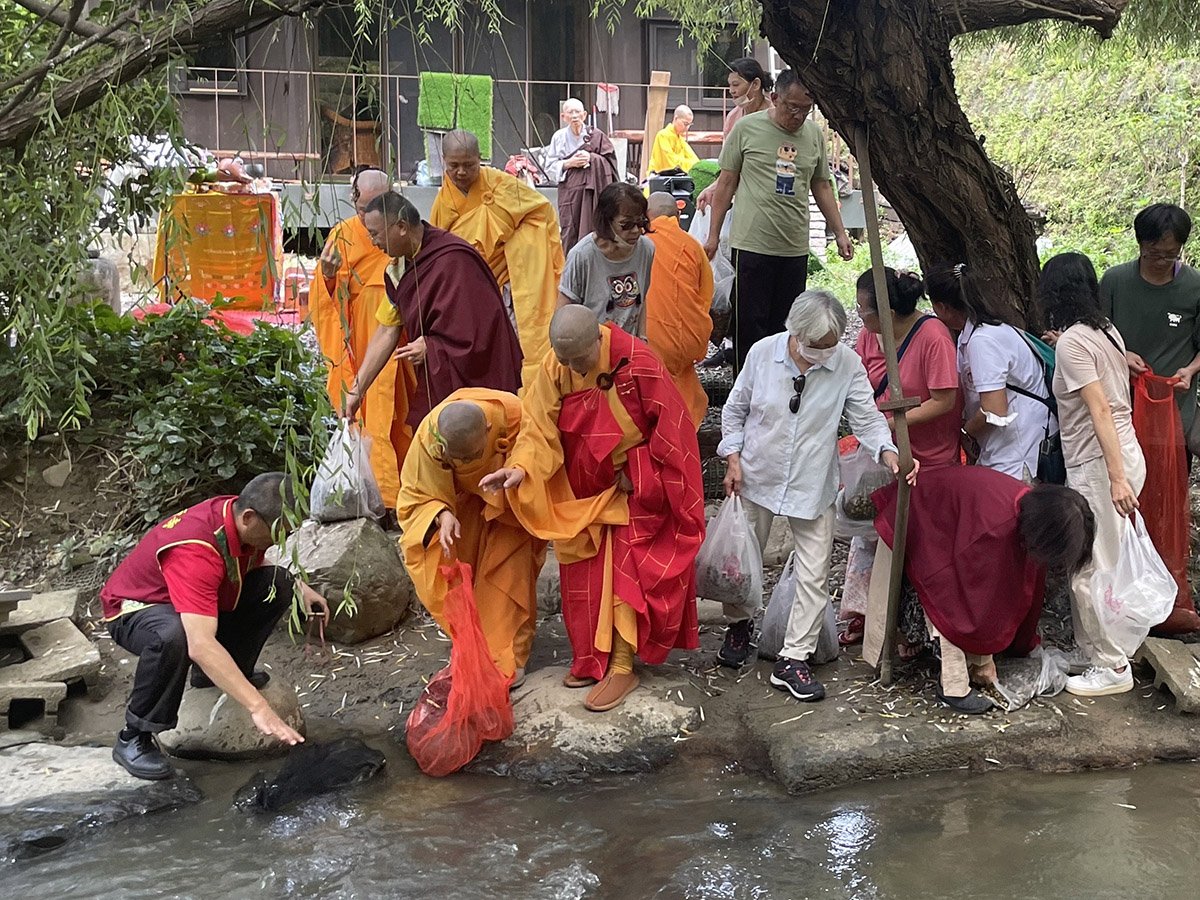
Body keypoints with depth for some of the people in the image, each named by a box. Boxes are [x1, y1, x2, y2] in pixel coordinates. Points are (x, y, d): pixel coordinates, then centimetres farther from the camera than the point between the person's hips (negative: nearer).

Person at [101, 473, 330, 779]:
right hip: (134, 610, -8)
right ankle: (133, 739, -22)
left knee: (277, 581, -11)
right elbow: (200, 645, -49)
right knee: (173, 637, -43)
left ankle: (212, 674, 7)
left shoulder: (244, 518, -15)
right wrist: (257, 706, -53)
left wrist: (299, 587, -5)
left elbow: (257, 561, 13)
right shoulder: (196, 550, -40)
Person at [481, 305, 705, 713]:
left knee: (628, 573, -3)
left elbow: (670, 430, -18)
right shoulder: (554, 369, -13)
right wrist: (521, 467, -34)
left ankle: (622, 666, 6)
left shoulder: (638, 364, -26)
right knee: (584, 577, 10)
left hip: (635, 491, -5)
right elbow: (540, 427, -16)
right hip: (583, 494, 5)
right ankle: (593, 658, 25)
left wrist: (636, 477, -12)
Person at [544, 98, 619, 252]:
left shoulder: (596, 135, 4)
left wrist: (592, 158, -13)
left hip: (591, 190, -1)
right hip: (569, 192, 1)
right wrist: (569, 163, -10)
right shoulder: (559, 137, 6)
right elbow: (550, 167, 6)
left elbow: (610, 161, 2)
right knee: (570, 235, -6)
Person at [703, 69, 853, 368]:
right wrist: (713, 235, 1)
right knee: (750, 328, -2)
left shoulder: (814, 134, 9)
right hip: (753, 245, -4)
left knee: (785, 329, 8)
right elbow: (727, 183, 3)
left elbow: (821, 186, 19)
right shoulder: (747, 128, -3)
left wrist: (840, 233, 15)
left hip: (796, 249, 4)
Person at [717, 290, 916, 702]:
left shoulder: (847, 364, -15)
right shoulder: (763, 352, -13)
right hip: (757, 477, 1)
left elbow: (867, 418, -10)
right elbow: (735, 409, 0)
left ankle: (792, 660, 11)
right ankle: (739, 625, 43)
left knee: (814, 575, -1)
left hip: (813, 485, 0)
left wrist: (887, 452, -29)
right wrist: (733, 459, -6)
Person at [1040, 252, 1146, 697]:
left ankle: (1112, 667, 7)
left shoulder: (1071, 341, -14)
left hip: (1099, 463, -9)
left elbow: (1101, 410, -21)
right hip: (1125, 452, 9)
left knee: (1089, 569, -1)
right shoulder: (1107, 330, 11)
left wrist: (1116, 477, -23)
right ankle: (1096, 650, 23)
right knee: (1101, 563, 15)